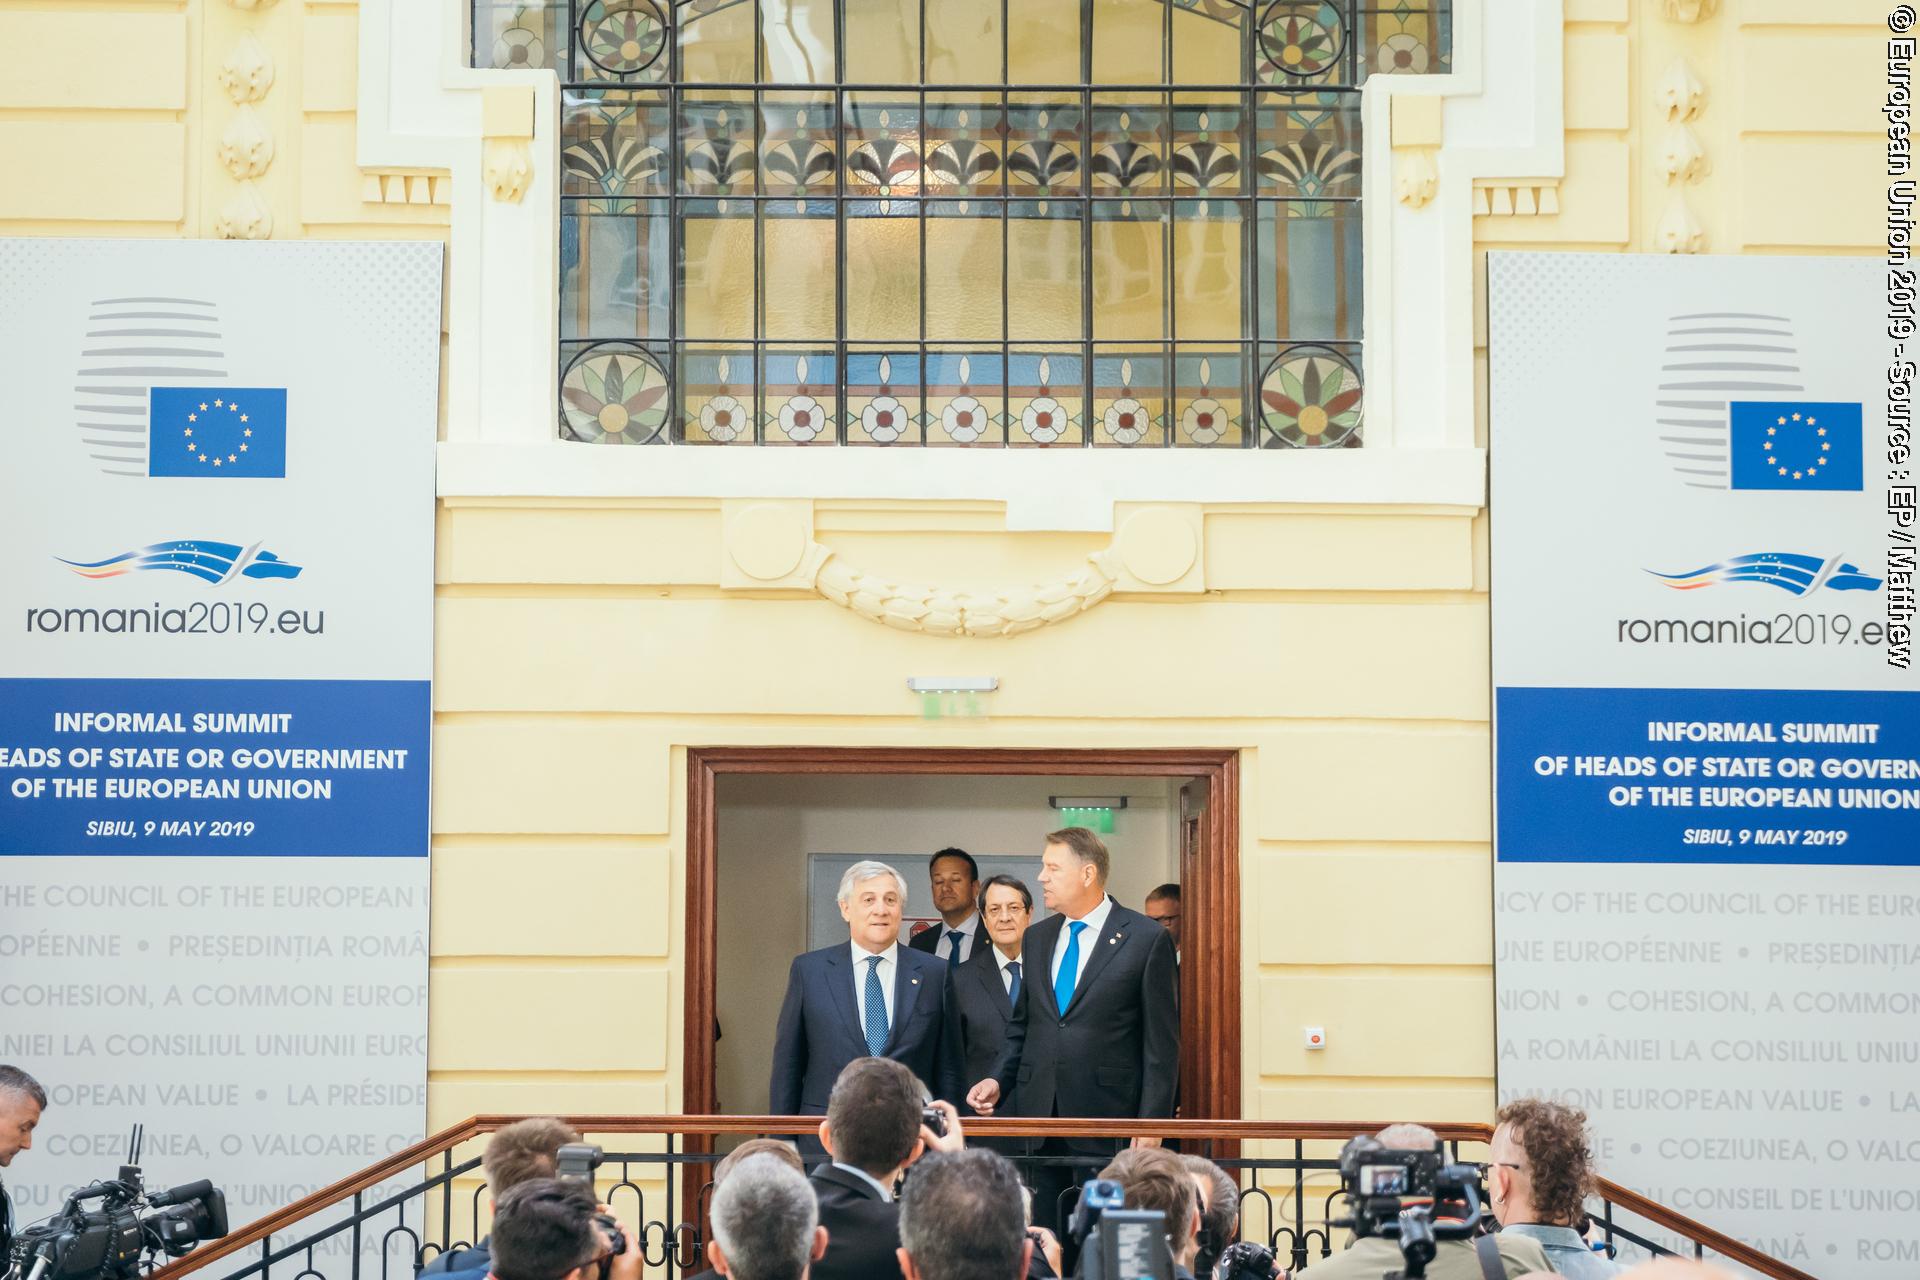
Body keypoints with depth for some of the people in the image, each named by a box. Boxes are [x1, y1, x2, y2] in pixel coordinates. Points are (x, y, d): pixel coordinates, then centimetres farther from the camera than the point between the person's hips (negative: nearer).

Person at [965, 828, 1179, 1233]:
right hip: (1037, 1116, 5)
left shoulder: (1147, 939, -3)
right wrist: (998, 1080, 4)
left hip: (1106, 1122, -5)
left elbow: (1162, 1043, -5)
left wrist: (1152, 1122, -10)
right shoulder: (1036, 939, 15)